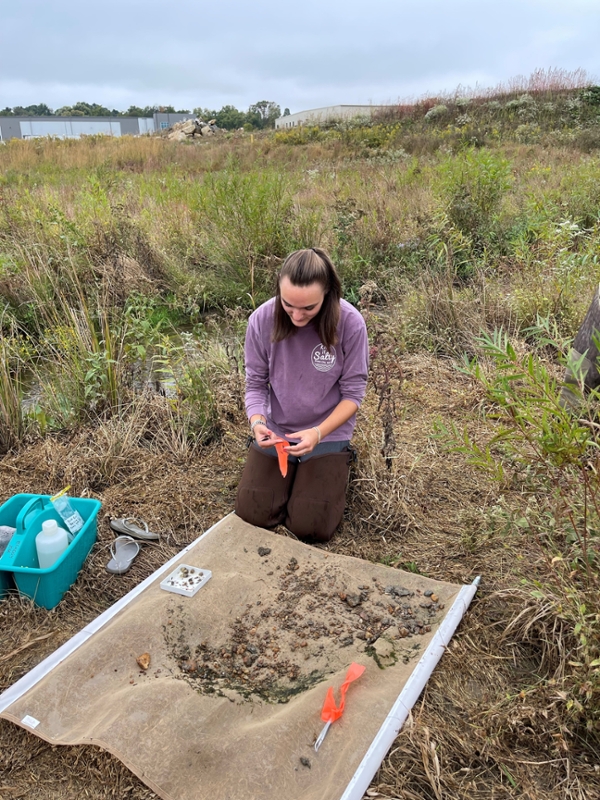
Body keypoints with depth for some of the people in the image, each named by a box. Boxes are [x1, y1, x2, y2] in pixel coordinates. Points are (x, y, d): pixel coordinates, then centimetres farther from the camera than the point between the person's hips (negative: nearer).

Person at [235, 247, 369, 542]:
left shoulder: (350, 323, -21)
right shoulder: (262, 319, -17)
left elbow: (353, 393, -13)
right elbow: (255, 383, -5)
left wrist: (318, 433, -27)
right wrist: (257, 421, -25)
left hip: (328, 433, -2)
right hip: (276, 431, 2)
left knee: (311, 528, -7)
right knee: (252, 515, -3)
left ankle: (337, 462, 23)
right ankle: (292, 471, 27)